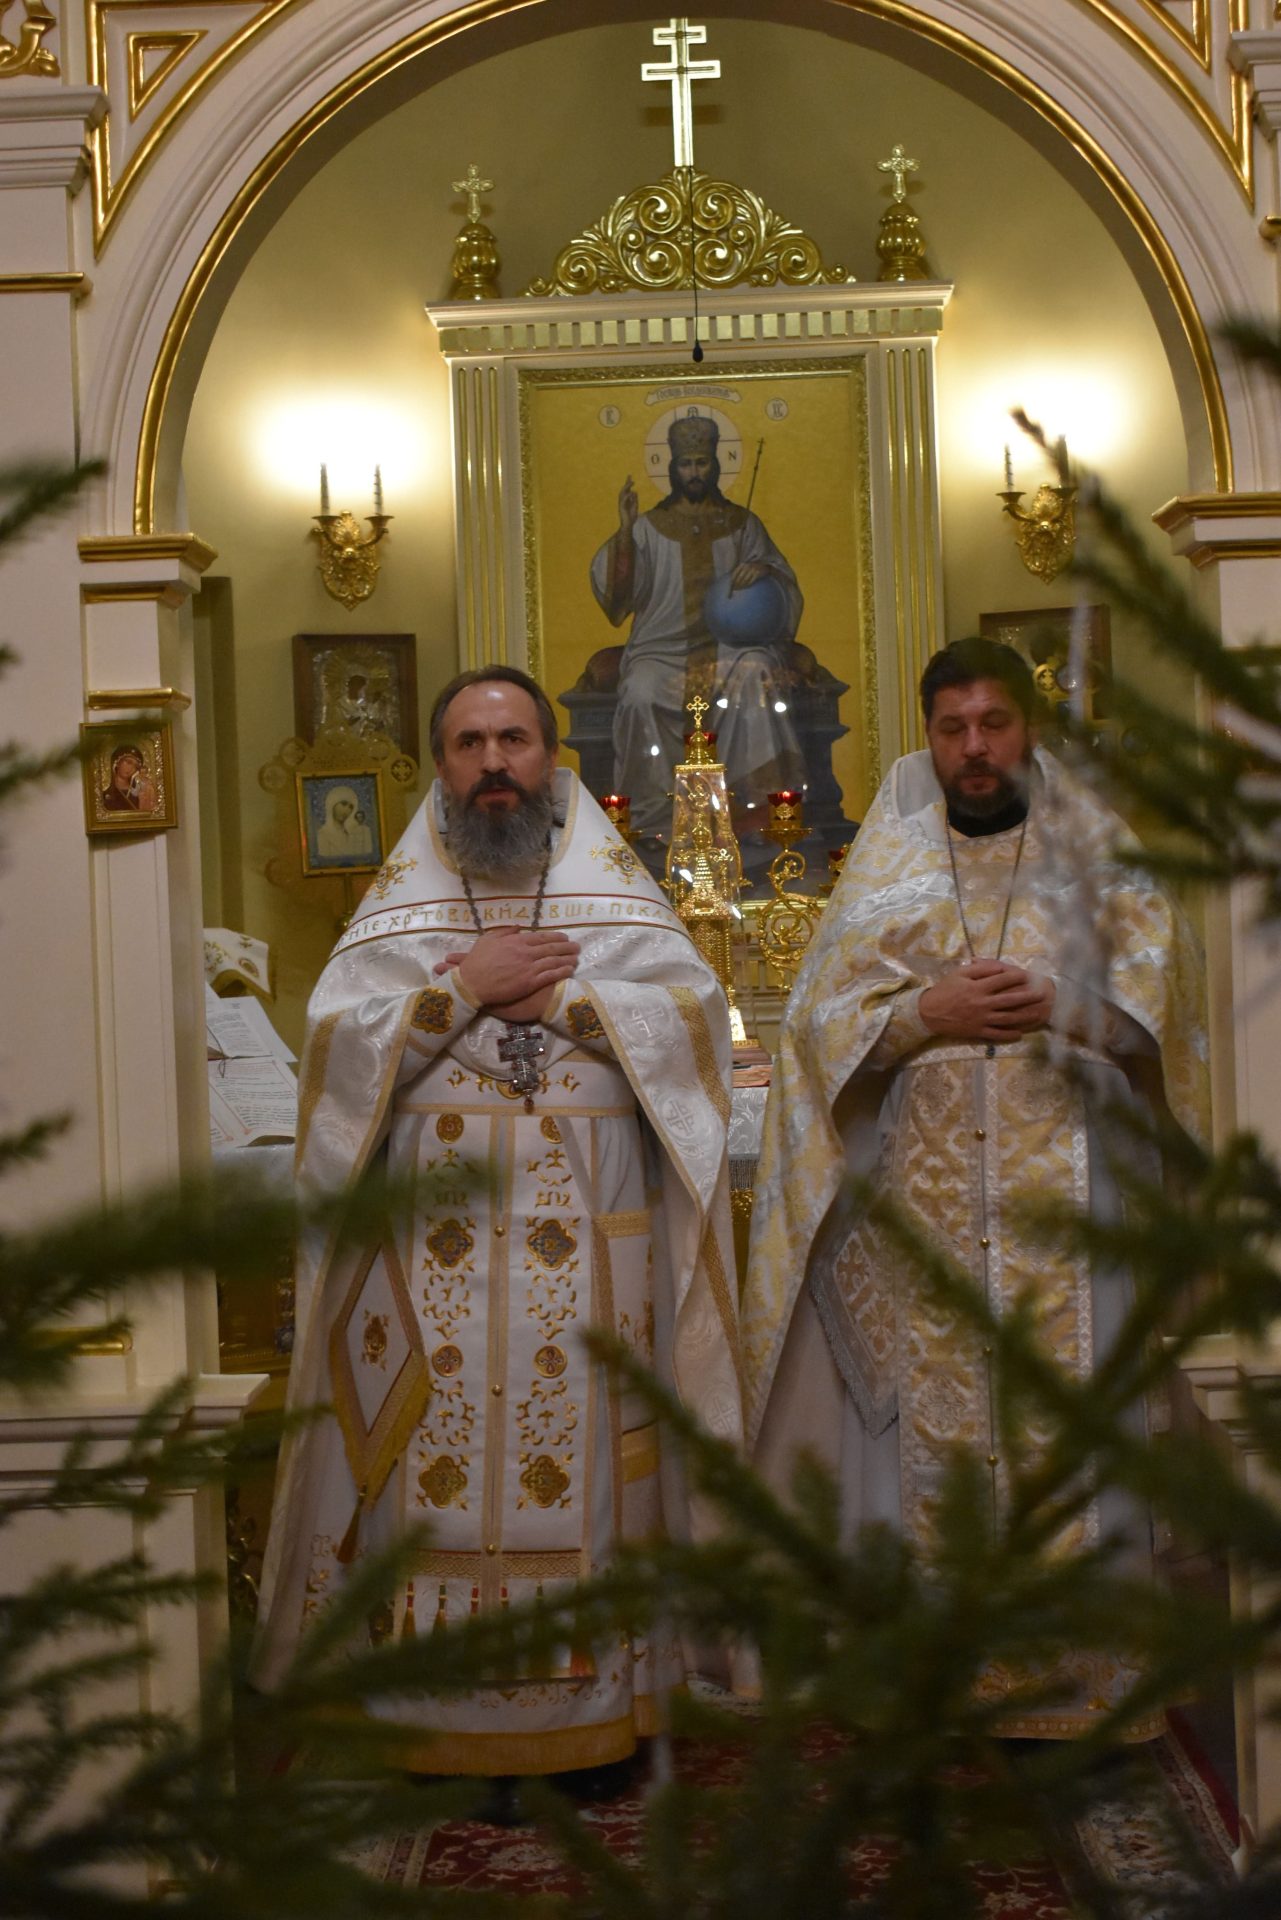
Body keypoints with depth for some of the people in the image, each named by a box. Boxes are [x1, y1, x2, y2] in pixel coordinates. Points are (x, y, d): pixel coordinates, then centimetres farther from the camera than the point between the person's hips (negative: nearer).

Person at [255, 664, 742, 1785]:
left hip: (585, 1246, 0)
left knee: (582, 1460, 2)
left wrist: (556, 995, -11)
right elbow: (335, 1040, -3)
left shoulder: (615, 889, 9)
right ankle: (438, 1713, 14)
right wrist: (467, 985, -10)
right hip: (434, 1246, 1)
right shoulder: (398, 901, 9)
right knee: (440, 1470, 1)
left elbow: (696, 1011, -4)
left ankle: (596, 1709, 15)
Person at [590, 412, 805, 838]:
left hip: (729, 640, 0)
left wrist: (762, 569, -15)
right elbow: (616, 587, 0)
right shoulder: (650, 526, 12)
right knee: (640, 693, -32)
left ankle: (761, 797, -30)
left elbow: (781, 576, 9)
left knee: (755, 676, -34)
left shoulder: (741, 523, 15)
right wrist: (624, 531, -14)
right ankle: (653, 812, -25)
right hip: (664, 646, 0)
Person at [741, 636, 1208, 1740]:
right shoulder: (888, 863, 11)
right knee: (930, 1413, -1)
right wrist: (929, 1012, -10)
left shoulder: (1095, 852, 9)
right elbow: (823, 1020, 6)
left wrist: (1056, 1007, -14)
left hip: (1061, 1180, -1)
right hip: (921, 1186, 1)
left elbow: (1156, 1001, 4)